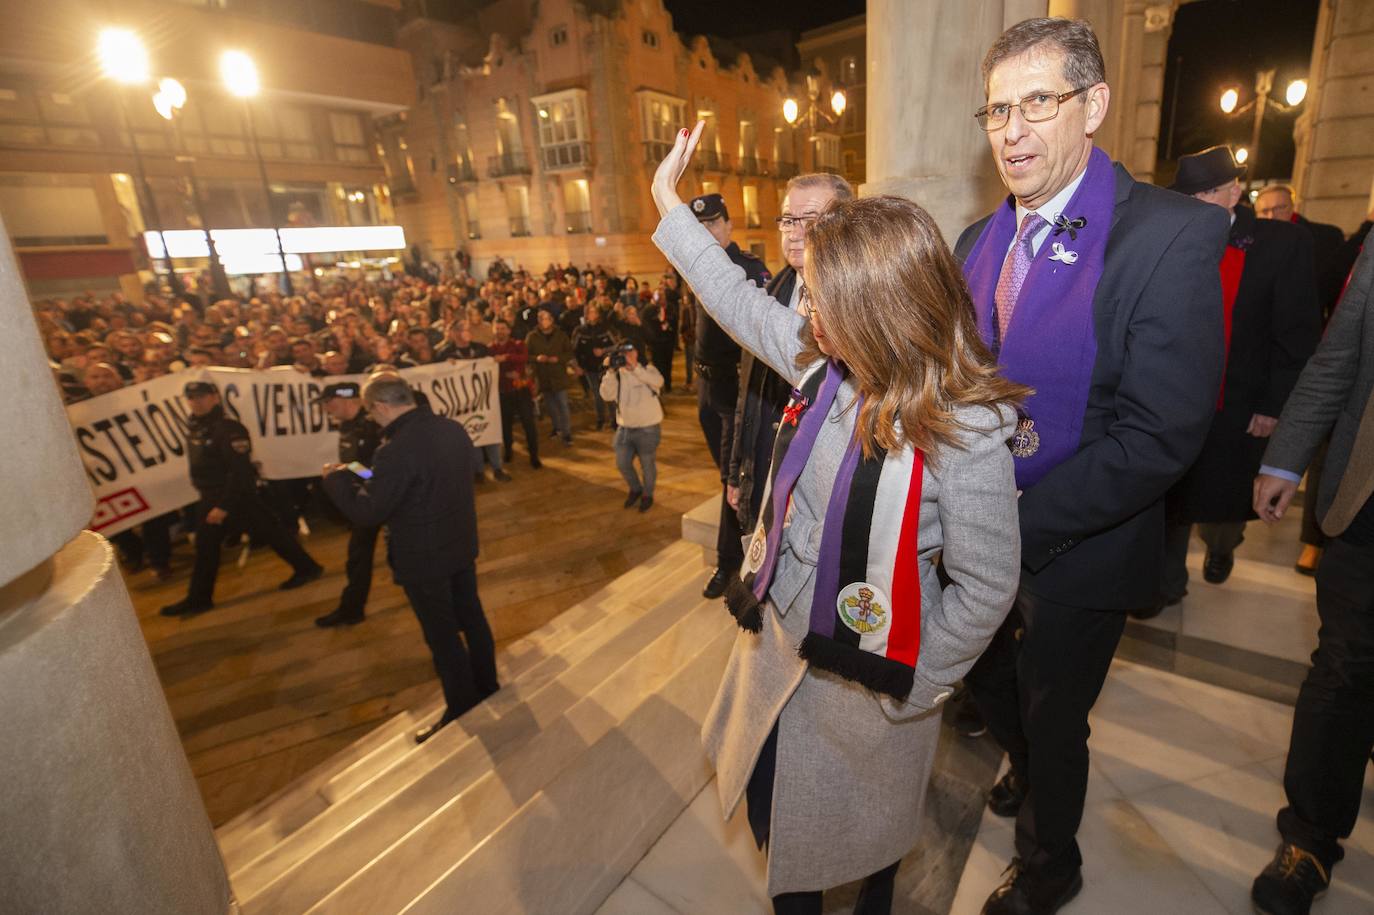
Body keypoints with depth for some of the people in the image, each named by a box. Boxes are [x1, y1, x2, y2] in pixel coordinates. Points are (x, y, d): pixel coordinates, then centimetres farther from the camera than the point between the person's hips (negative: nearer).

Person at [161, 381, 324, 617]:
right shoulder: (195, 426, 6)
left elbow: (239, 470, -25)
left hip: (238, 494, -9)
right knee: (205, 546, 13)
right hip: (210, 495, 9)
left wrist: (224, 505, -25)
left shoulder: (228, 428, -22)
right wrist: (212, 500, 21)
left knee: (268, 532, 1)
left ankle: (307, 568, 15)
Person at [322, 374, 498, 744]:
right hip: (462, 544, 8)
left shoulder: (396, 450, -28)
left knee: (442, 635, 9)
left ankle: (461, 712, 26)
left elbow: (367, 513, -20)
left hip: (423, 560, -7)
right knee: (471, 617, 22)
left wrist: (337, 478, -3)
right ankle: (487, 688, 40)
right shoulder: (453, 429, -3)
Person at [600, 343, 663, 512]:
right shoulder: (616, 374, 2)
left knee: (647, 464, 9)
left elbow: (658, 381, -30)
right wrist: (611, 372, -21)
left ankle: (647, 495, 33)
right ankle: (635, 489, 38)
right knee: (622, 463, 11)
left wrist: (634, 367, -33)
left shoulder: (647, 370, -7)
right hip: (625, 427, 4)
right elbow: (606, 395, -13)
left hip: (648, 427, -4)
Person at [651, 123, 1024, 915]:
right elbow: (741, 302, 3)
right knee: (770, 806, 24)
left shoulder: (965, 432, -26)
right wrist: (671, 205, 12)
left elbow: (985, 590, -18)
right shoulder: (827, 364, -10)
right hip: (778, 641, 5)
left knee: (865, 826, 24)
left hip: (868, 674, -5)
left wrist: (909, 686, -11)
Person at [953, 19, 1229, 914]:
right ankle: (1025, 769, 61)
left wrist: (1019, 527, -24)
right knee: (992, 683, 27)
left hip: (1076, 553, -5)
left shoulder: (1175, 234, -18)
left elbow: (1161, 435, -23)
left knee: (1053, 721, 18)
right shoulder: (979, 240, 2)